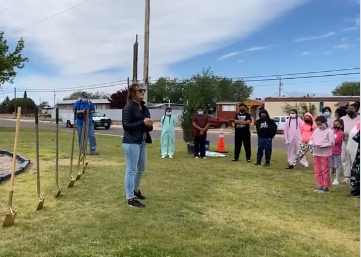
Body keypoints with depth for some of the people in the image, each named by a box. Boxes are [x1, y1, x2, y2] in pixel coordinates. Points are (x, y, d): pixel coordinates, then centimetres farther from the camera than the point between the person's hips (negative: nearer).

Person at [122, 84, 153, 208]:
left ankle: (136, 190, 42)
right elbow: (126, 125, -18)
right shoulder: (128, 107, -11)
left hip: (142, 142, 8)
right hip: (131, 143, -8)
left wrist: (149, 125, -8)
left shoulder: (144, 108, 11)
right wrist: (142, 123, -24)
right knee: (131, 170, -2)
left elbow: (147, 126, 15)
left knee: (141, 168, 21)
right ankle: (130, 199, 7)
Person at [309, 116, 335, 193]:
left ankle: (326, 187, 9)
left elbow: (332, 143, -15)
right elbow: (311, 138, 14)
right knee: (317, 171, 11)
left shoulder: (329, 131, -9)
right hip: (316, 153, 7)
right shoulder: (316, 130, 10)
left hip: (325, 154, -6)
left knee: (325, 171, 0)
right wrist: (311, 143, -8)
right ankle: (320, 186, 23)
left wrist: (321, 145, -22)